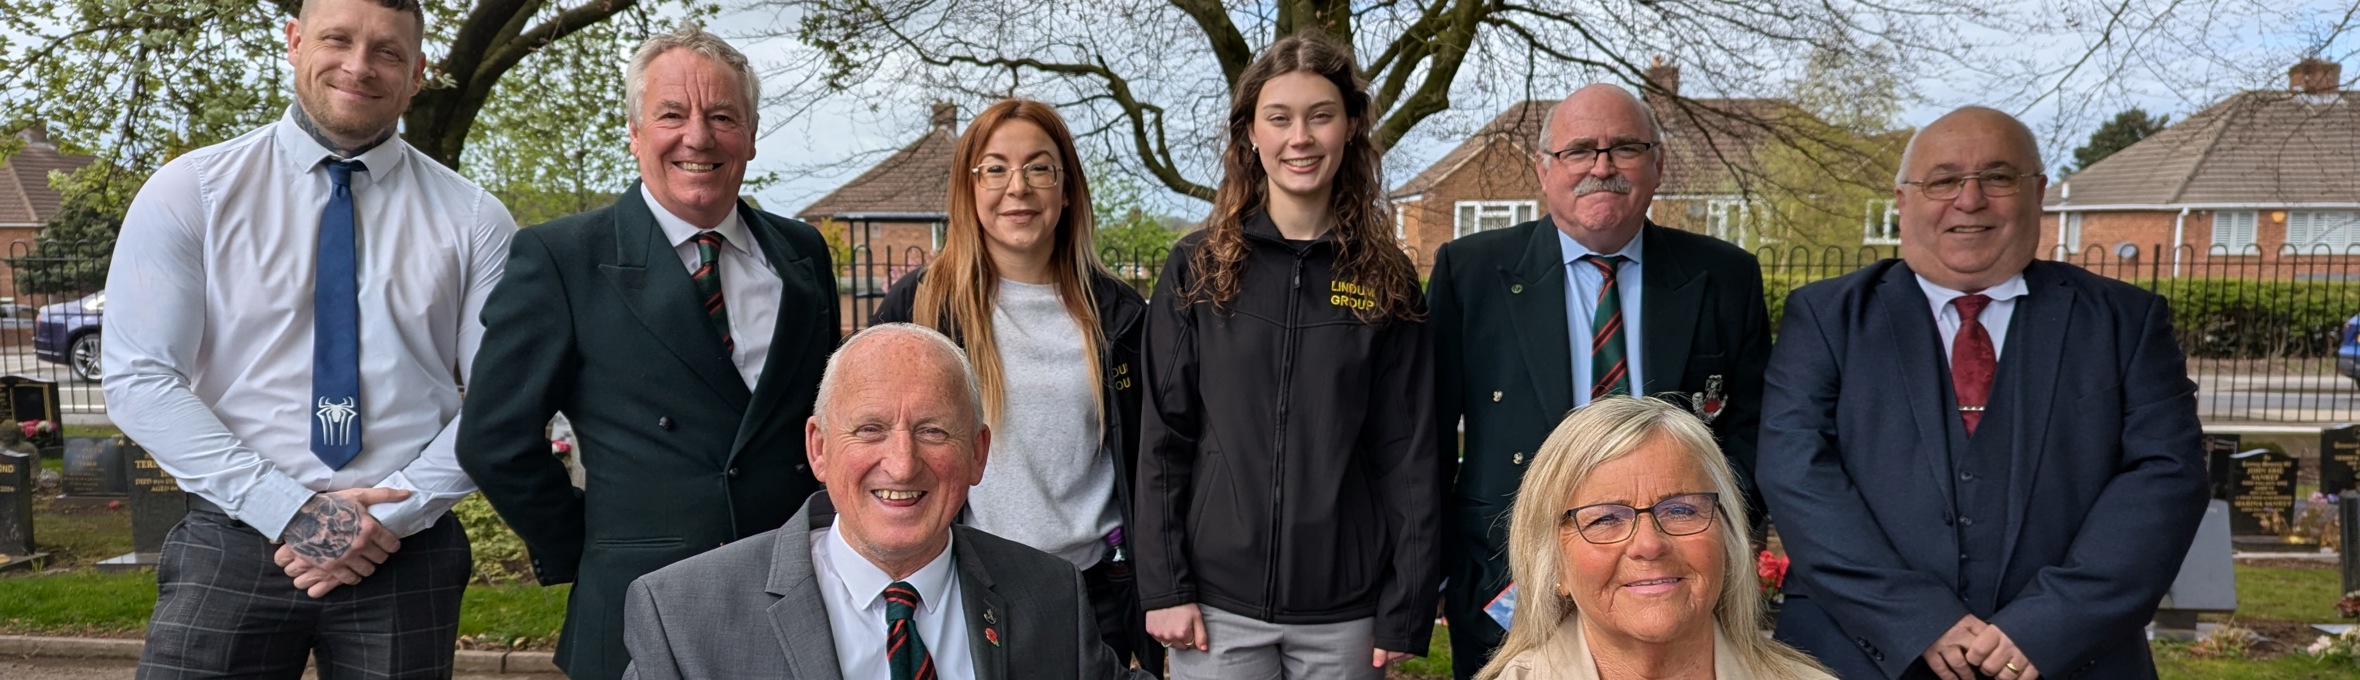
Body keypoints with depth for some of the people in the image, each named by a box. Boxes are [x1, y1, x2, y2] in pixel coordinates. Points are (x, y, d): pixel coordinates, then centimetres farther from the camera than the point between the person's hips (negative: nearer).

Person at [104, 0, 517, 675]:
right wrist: (288, 512, -14)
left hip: (406, 554, 1)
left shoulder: (472, 219, 0)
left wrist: (392, 513, -13)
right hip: (233, 543, 0)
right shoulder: (190, 191, -1)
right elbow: (137, 380, -6)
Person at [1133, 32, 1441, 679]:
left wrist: (1406, 608, -3)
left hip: (1345, 613, 1)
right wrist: (1163, 586, -6)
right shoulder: (1195, 268, 0)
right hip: (1217, 605, 0)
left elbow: (1409, 455, 1)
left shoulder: (1387, 281, 2)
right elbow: (1163, 438, 0)